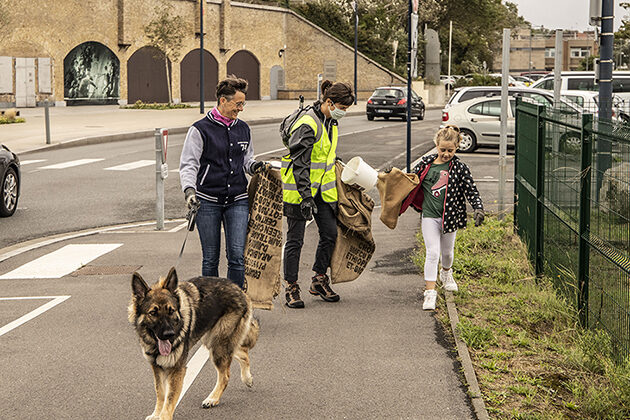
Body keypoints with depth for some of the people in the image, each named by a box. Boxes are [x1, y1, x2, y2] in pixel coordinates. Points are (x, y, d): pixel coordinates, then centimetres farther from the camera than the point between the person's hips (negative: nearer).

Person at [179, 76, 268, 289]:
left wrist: (255, 166, 0)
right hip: (208, 201, -3)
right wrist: (189, 189, -22)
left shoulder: (243, 129, 11)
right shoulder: (200, 130, -4)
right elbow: (188, 165, -6)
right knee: (210, 258, 5)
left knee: (237, 255, -5)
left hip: (237, 200, 3)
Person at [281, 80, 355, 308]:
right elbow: (299, 165, -23)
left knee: (330, 234, 7)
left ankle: (319, 281, 23)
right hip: (299, 189, -8)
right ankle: (291, 287, 9)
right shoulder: (307, 125, -20)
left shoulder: (330, 122, 8)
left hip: (322, 189, 8)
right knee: (295, 240, 0)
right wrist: (306, 196, -27)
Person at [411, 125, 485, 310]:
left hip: (449, 216, 1)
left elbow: (471, 190, -6)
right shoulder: (426, 163, -1)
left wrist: (478, 208, -18)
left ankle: (446, 273, 51)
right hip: (430, 216, -1)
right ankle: (430, 292, -9)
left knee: (447, 252, 19)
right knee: (432, 252, -10)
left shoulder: (459, 168, -5)